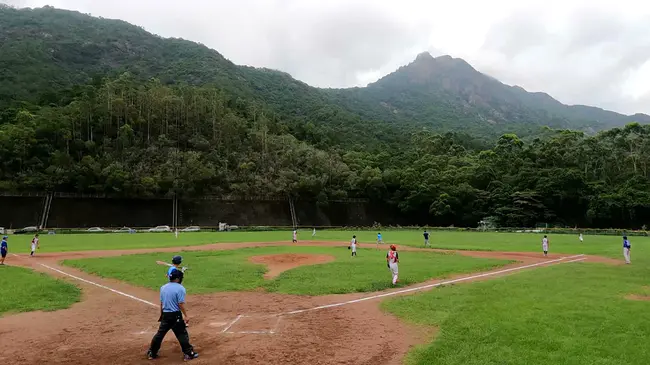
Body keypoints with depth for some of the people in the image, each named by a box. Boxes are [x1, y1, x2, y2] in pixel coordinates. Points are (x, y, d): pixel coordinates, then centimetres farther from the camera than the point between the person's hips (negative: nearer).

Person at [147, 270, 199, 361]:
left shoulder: (163, 287, 7)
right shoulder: (180, 288, -13)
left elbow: (161, 303, 13)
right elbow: (181, 304, -17)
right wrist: (186, 316, -12)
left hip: (165, 315, 6)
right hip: (175, 315, -6)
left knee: (160, 333, 16)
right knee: (182, 334, 3)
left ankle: (151, 353, 24)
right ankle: (188, 353, 7)